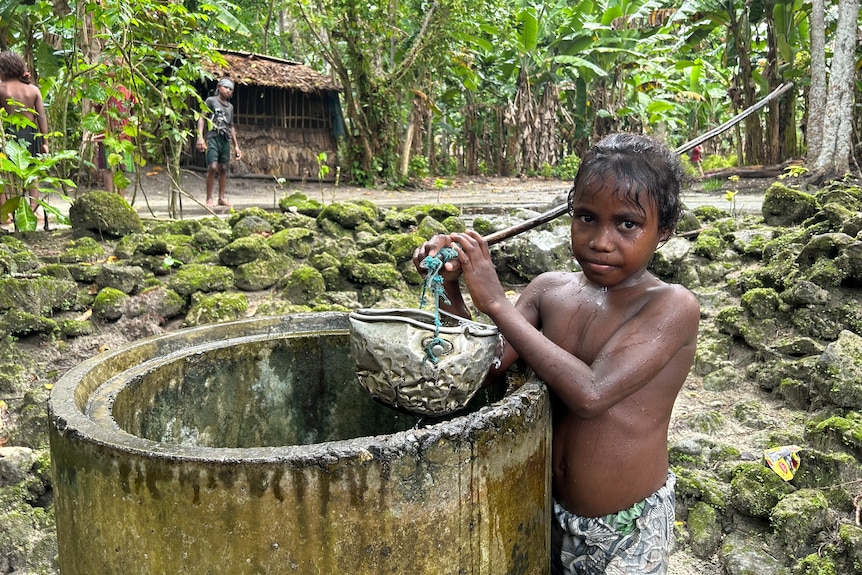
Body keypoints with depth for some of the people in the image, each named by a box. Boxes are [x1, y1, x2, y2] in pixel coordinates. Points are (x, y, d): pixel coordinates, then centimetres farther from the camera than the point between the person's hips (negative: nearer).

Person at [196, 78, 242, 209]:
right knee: (212, 167, -16)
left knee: (223, 169, 5)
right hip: (213, 138, -6)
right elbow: (202, 118, -3)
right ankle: (209, 199, -11)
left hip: (225, 140, 6)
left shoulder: (230, 106, 20)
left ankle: (221, 198, 12)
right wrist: (200, 137, -16)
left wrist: (236, 145, 20)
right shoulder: (211, 100, 4)